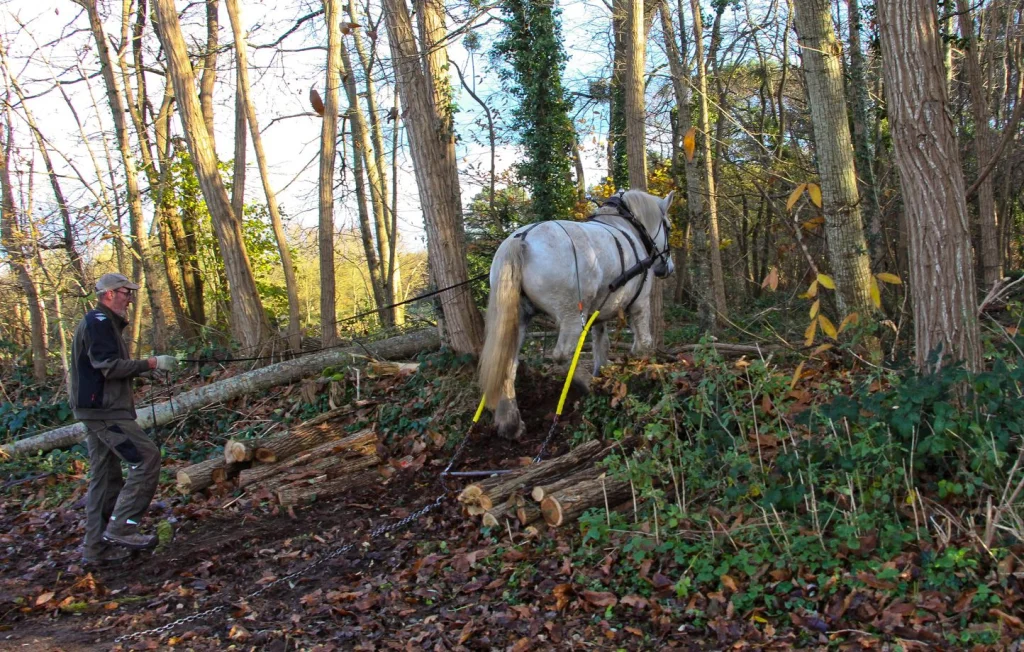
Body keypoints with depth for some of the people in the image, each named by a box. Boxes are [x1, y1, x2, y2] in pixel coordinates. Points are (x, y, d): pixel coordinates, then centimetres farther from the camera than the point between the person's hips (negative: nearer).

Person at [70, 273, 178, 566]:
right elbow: (109, 366, -19)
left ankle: (99, 548, 15)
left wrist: (145, 367, 11)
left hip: (98, 410, 11)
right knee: (146, 458, -11)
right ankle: (120, 528, -9)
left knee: (105, 478, 11)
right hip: (105, 410, -11)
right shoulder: (99, 322, -11)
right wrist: (151, 363, -16)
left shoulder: (102, 323, 20)